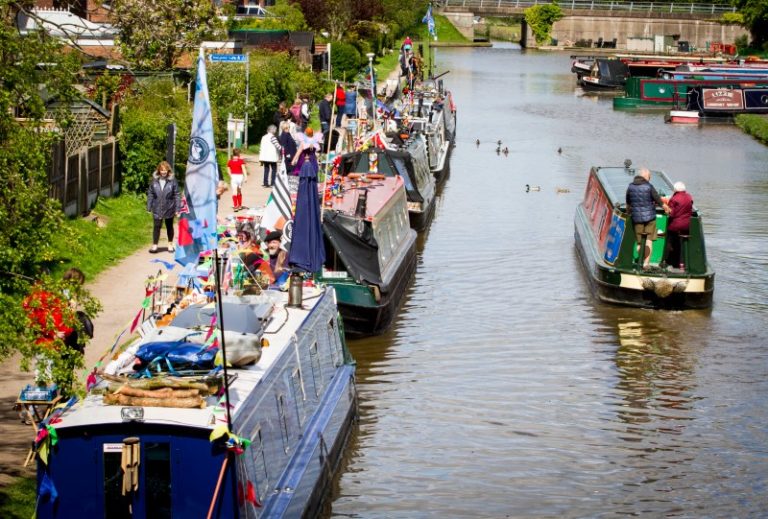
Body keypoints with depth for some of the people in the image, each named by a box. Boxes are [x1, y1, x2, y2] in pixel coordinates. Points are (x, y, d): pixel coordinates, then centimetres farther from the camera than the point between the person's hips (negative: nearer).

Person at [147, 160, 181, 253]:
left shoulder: (172, 181, -8)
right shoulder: (154, 181, -2)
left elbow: (176, 195, -5)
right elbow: (150, 194, 4)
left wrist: (177, 208, -7)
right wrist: (149, 207, 2)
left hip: (169, 209, -1)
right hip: (157, 209, 1)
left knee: (169, 227, 15)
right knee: (157, 226, -1)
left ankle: (170, 244, 29)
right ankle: (154, 245, 6)